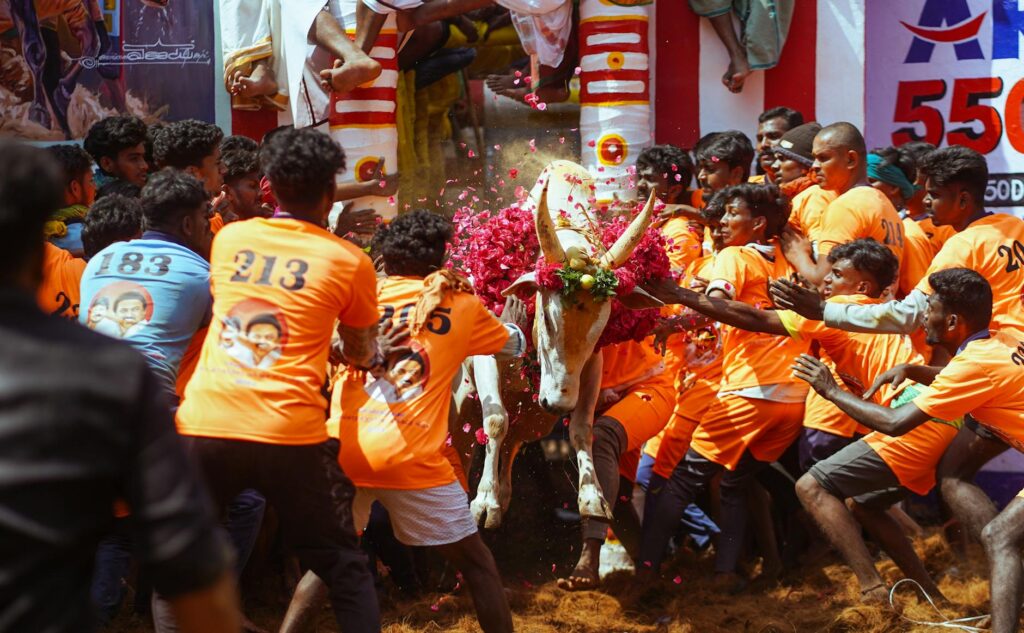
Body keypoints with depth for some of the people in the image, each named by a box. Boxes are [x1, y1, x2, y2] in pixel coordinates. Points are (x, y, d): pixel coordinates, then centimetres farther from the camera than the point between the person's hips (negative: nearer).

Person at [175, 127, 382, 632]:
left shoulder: (229, 238, 12)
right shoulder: (349, 262, 4)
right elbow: (360, 353, 18)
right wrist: (373, 357, 41)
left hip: (203, 425, 2)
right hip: (289, 437, -2)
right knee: (343, 567, 11)